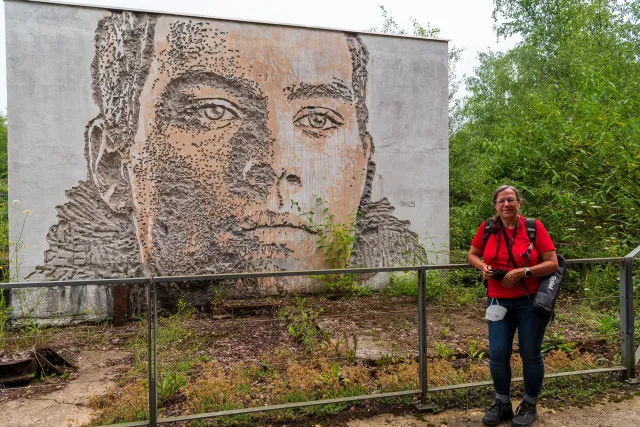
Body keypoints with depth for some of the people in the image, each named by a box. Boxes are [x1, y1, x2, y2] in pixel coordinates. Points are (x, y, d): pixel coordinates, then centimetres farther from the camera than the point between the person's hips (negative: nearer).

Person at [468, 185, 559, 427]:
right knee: (497, 354, 4)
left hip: (531, 301, -2)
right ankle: (502, 404, 25)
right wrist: (483, 267, -8)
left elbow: (553, 263, -9)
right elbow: (472, 254, 13)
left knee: (530, 354, 10)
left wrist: (523, 272, -20)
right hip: (498, 301, 3)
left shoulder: (534, 227, -9)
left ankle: (530, 406, 30)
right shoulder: (487, 228, -1)